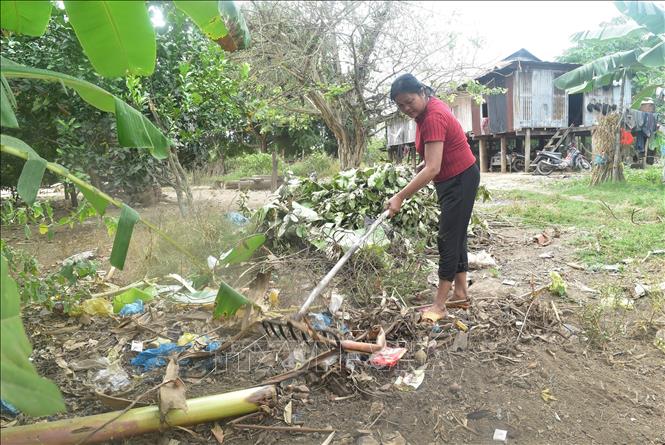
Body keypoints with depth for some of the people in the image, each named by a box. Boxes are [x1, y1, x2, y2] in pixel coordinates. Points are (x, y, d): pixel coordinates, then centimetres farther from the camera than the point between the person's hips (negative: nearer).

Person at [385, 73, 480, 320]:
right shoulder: (427, 109, 3)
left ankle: (439, 305, 1)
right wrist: (425, 163, 3)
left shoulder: (433, 117, -27)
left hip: (460, 180, -10)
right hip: (450, 179, 10)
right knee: (456, 235, 14)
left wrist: (400, 197, -36)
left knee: (448, 239, -7)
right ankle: (460, 292, 26)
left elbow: (432, 169, -33)